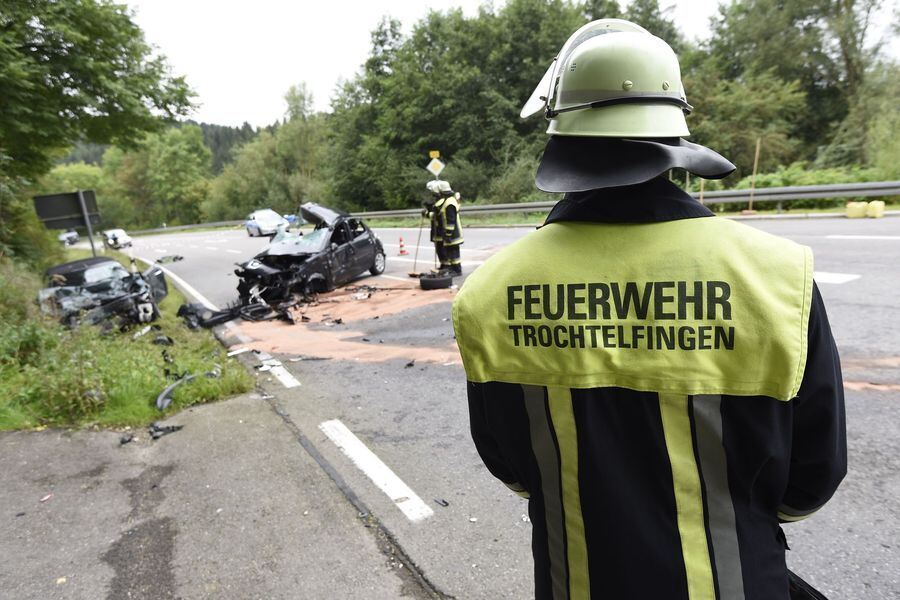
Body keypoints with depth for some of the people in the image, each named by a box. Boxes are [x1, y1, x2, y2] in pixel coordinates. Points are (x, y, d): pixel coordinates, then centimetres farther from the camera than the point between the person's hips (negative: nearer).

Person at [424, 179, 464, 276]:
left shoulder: (449, 203, -22)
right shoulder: (440, 201, 11)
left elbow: (451, 220, -24)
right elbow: (436, 215, 22)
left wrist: (448, 234, -24)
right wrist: (428, 213, 7)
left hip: (449, 232, -11)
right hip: (440, 233, 11)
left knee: (452, 251, -3)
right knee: (440, 249, 18)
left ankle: (457, 269, 4)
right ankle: (445, 266, 30)